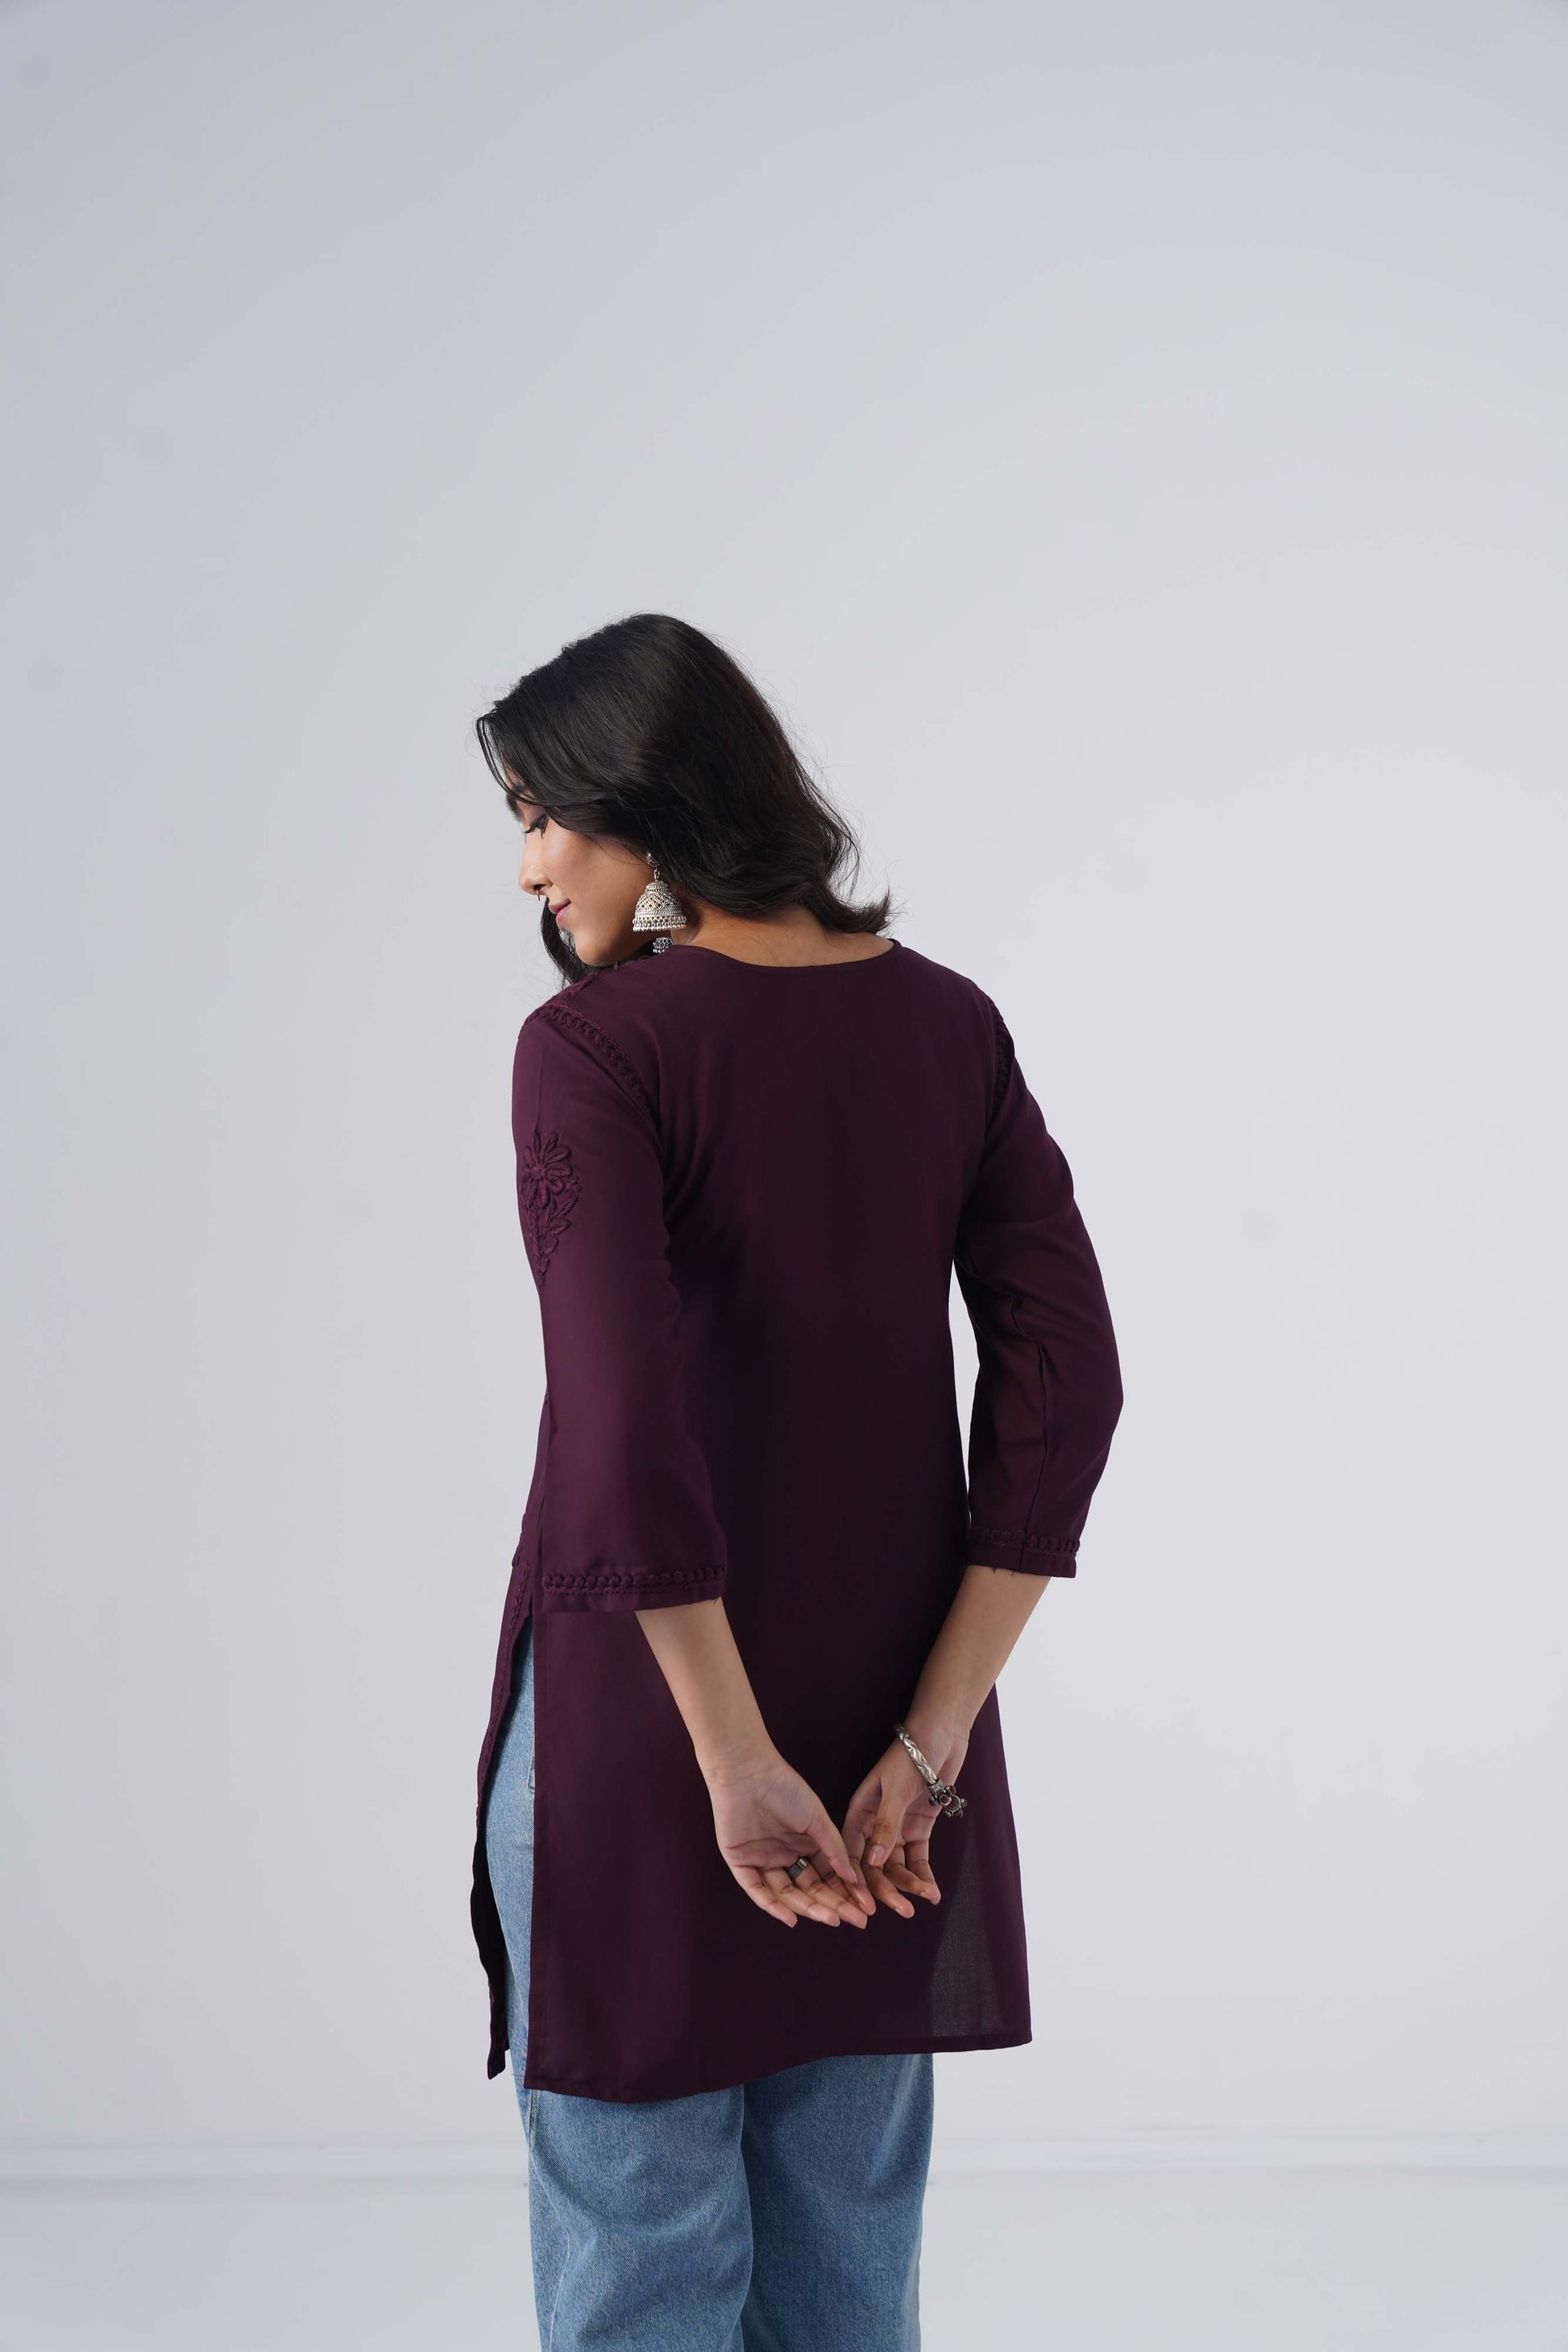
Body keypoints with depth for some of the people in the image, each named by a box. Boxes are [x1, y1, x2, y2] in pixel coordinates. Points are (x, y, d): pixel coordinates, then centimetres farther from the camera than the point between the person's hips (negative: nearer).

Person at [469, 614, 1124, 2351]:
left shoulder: (594, 1045, -13)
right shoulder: (945, 1023, 3)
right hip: (880, 1697, 6)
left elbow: (623, 1418, -23)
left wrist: (735, 1766, -19)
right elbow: (1066, 1381, -2)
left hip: (644, 1692, -5)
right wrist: (929, 1735, -5)